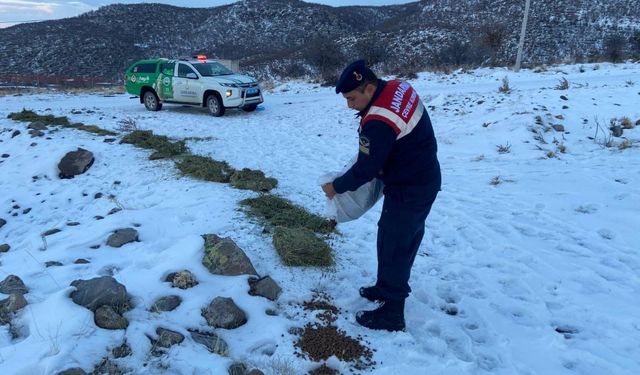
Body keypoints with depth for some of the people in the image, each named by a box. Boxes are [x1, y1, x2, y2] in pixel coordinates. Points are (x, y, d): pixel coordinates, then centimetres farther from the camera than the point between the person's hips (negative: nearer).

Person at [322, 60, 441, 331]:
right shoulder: (397, 87, -1)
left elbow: (365, 170, -21)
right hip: (422, 179, 10)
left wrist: (336, 187, -5)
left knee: (395, 247, 2)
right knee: (403, 238, 21)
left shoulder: (378, 123, -30)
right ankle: (386, 288, 39)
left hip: (409, 191, -10)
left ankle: (392, 314, 17)